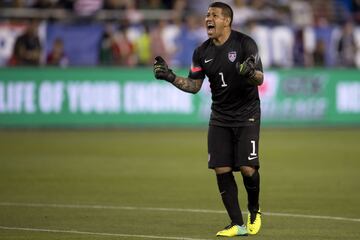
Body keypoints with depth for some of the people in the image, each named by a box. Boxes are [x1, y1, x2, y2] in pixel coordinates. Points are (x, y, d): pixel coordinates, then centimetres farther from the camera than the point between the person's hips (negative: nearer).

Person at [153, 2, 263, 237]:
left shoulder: (245, 43, -11)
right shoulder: (202, 52, 3)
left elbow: (260, 78, -13)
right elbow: (194, 85, 9)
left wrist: (250, 73, -36)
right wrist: (171, 77, -7)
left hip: (246, 115, -4)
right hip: (220, 118, 4)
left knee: (248, 168, -12)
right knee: (222, 170, -5)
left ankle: (254, 211, 17)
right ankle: (238, 225, 3)